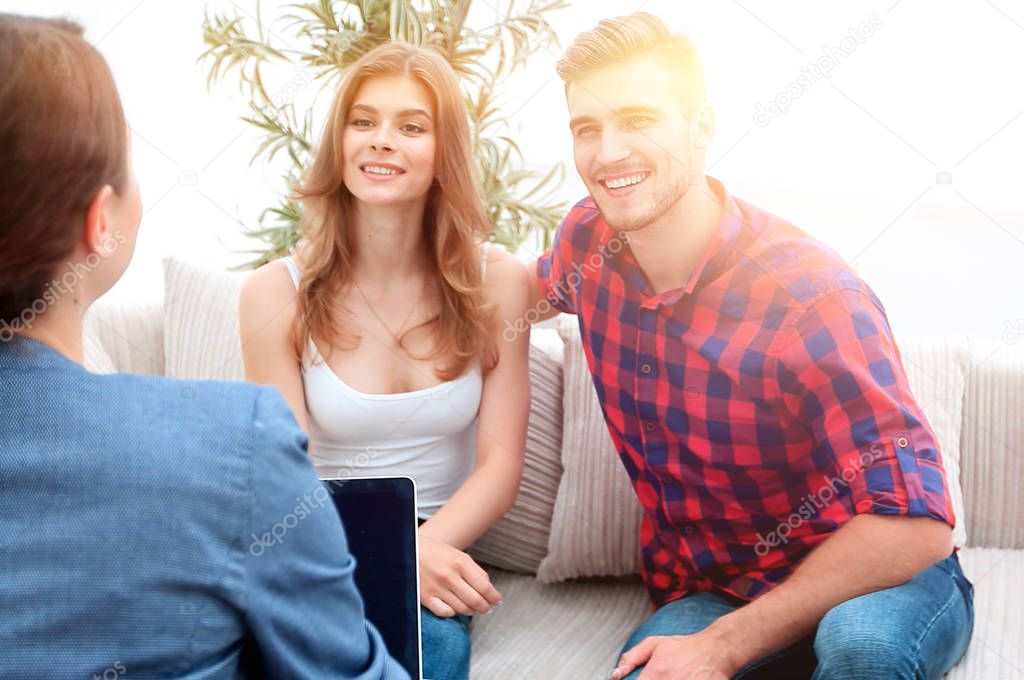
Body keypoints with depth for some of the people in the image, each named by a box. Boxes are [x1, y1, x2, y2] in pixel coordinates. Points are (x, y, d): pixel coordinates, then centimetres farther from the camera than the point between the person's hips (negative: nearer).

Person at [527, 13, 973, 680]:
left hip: (872, 581, -2)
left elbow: (914, 522, -23)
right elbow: (538, 293, 25)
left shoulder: (810, 295, -22)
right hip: (709, 592, 3)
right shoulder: (589, 238, -3)